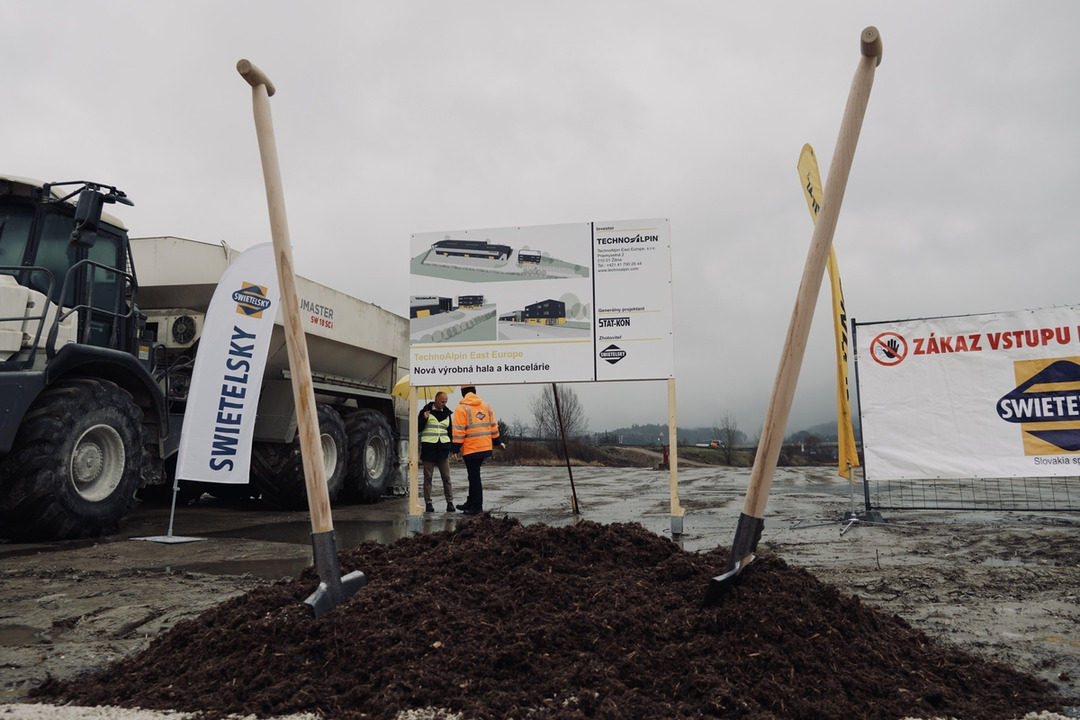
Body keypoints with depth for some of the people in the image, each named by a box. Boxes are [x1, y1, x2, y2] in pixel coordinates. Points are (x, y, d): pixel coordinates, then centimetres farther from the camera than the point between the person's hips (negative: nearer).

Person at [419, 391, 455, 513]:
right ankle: (428, 503, 8)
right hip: (428, 447, -3)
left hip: (443, 448, 3)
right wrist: (424, 419, -16)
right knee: (428, 477, 2)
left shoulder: (447, 413, 13)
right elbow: (419, 428, 2)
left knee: (446, 477, -1)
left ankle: (450, 502, 4)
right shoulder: (425, 411, 2)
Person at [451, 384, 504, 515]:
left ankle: (477, 507, 4)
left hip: (471, 449, -6)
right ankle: (471, 503, 27)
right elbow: (493, 426, 14)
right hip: (485, 447, 6)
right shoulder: (486, 406, 9)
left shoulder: (462, 408, -9)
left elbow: (458, 431, -12)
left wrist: (456, 449, -9)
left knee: (474, 477, 0)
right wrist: (497, 442, 25)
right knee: (474, 475, 18)